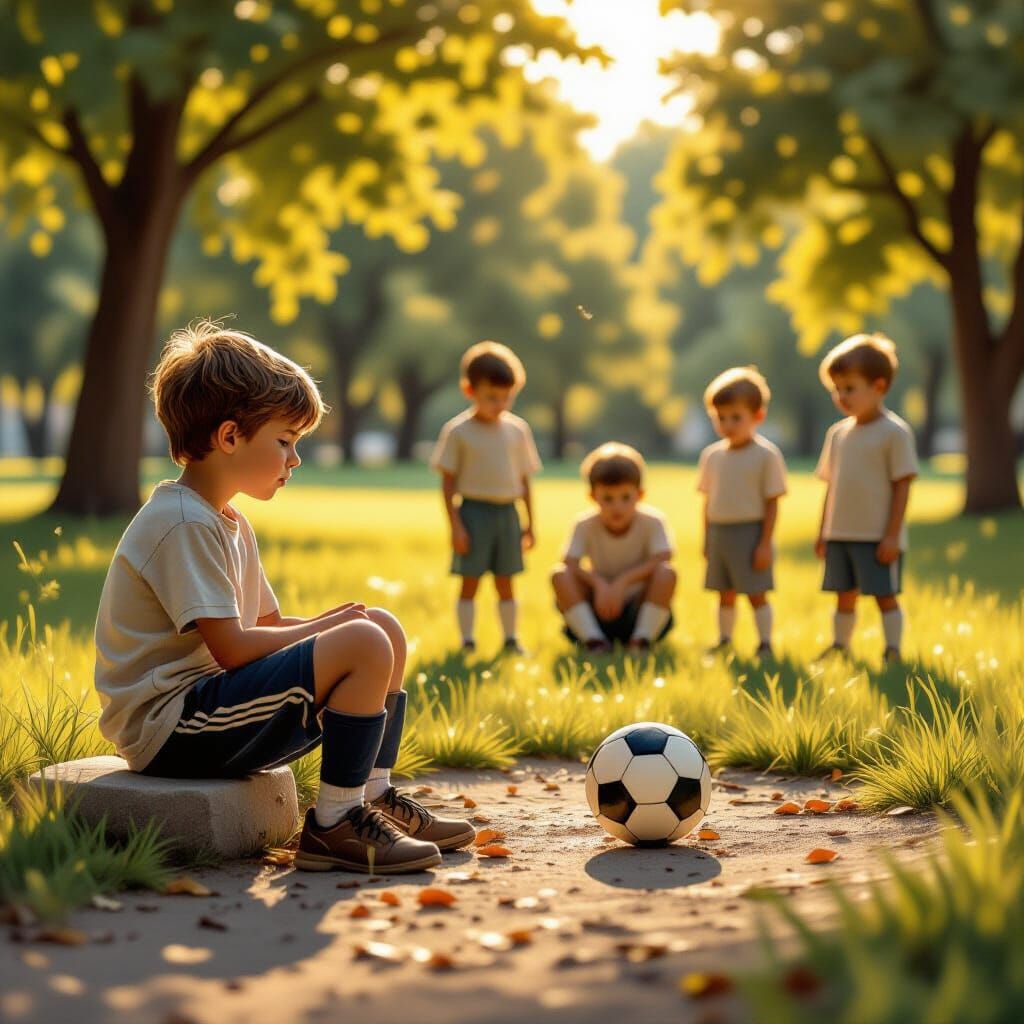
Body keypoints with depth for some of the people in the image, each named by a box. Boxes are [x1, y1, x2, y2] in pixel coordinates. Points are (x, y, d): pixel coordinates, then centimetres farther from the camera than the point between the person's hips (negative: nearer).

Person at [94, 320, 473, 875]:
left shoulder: (229, 522, 18)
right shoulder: (183, 523, -17)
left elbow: (269, 624, 20)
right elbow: (231, 648, -22)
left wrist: (327, 623, 0)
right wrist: (325, 628, -9)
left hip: (206, 704, 11)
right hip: (168, 727, -10)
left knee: (385, 627, 11)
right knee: (363, 645, -24)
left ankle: (373, 795, 13)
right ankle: (333, 826, -16)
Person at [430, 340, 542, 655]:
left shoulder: (517, 430, 7)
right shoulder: (457, 431, -5)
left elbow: (524, 479, 12)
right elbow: (448, 482, -5)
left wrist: (530, 523, 12)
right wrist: (455, 524, -11)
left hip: (507, 513, 4)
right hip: (474, 511, -4)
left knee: (505, 581, 11)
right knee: (470, 581, -1)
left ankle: (511, 638, 19)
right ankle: (467, 641, 6)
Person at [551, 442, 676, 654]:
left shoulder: (652, 522, -9)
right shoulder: (585, 525, -6)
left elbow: (662, 560, -22)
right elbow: (570, 563, -17)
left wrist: (623, 581, -29)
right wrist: (598, 583, -33)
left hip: (639, 607, -1)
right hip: (597, 609, 1)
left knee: (667, 574, -29)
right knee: (560, 576, -24)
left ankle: (643, 638, -26)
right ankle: (593, 638, -28)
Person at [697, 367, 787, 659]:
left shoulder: (767, 455, -8)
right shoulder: (711, 455, 7)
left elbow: (772, 503, -8)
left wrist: (765, 543, -12)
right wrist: (707, 539, 13)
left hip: (750, 532, -5)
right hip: (719, 532, 5)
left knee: (756, 593, 0)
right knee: (725, 593, 13)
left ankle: (765, 643, 7)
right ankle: (724, 639, 23)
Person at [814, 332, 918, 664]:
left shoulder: (894, 432, -9)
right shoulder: (838, 433, 10)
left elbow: (902, 486, -11)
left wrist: (892, 536, -15)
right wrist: (823, 533, 14)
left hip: (878, 537, -6)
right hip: (840, 535, 6)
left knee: (885, 596, 0)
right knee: (844, 597, 14)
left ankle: (893, 652, 5)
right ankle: (839, 647, 23)